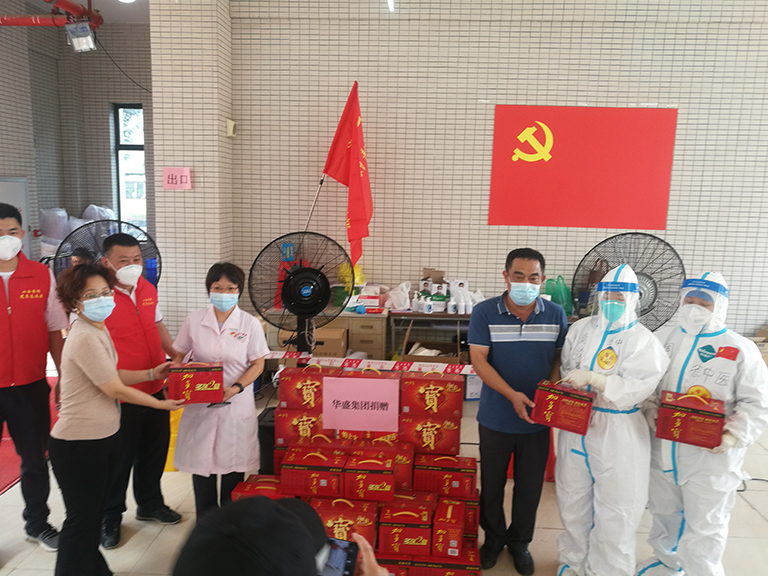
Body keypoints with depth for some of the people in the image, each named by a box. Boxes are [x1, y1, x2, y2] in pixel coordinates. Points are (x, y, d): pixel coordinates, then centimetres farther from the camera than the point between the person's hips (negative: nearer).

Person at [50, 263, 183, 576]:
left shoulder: (98, 330, 8)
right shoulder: (85, 338, -24)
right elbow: (115, 390, -19)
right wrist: (162, 404, -8)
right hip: (79, 445, -10)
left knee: (93, 512, 25)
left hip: (103, 438, 10)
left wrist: (151, 373, 10)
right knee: (82, 519, 6)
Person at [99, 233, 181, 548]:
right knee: (119, 458, 9)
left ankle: (150, 504, 42)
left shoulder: (148, 290, 4)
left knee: (155, 448, 20)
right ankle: (109, 518, 33)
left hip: (154, 387, 7)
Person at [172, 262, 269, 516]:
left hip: (236, 404, -1)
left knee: (234, 464, 9)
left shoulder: (250, 324, -6)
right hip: (199, 403, 2)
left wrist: (236, 388, -17)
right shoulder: (194, 320, -1)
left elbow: (257, 364, -3)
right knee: (201, 462, 11)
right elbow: (179, 356, 8)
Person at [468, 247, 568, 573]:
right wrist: (512, 395, -24)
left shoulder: (556, 315, -3)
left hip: (538, 418, 2)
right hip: (496, 417, -1)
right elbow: (479, 360, -14)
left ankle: (519, 541, 40)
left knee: (530, 485, 16)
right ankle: (494, 537, 41)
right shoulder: (484, 313, -10)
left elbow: (560, 358, 4)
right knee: (492, 483, 16)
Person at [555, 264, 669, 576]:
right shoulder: (580, 328, 5)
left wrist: (592, 378, -27)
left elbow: (638, 388, -20)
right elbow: (565, 369, 16)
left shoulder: (643, 340, -8)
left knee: (614, 508, 6)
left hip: (617, 435, -4)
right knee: (573, 500, 17)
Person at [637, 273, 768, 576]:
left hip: (710, 456, -4)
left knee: (704, 524, 7)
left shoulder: (740, 350, -7)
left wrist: (732, 436, -19)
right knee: (663, 511, 22)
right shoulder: (664, 337, 3)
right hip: (663, 447, 4)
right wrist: (651, 410, -7)